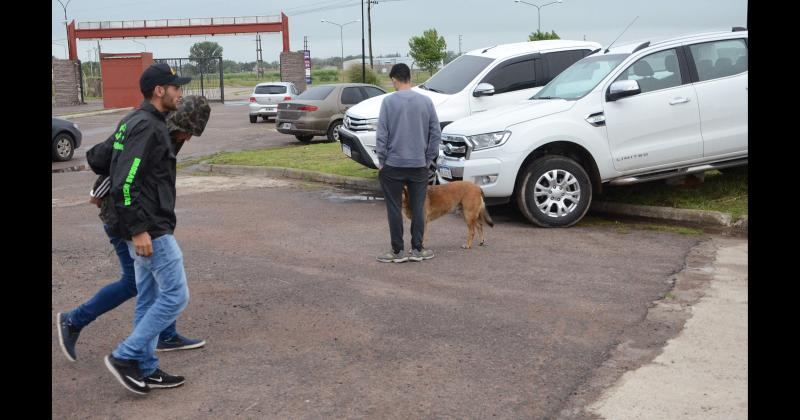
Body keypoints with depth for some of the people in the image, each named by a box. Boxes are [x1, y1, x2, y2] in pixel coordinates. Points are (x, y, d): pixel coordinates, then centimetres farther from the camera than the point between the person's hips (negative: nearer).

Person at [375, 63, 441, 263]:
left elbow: (382, 134, -7)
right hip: (419, 164, 3)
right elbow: (436, 133, 4)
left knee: (394, 208, 5)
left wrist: (381, 161, 2)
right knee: (418, 208, 9)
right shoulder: (426, 101, 2)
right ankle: (417, 250, 13)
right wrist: (429, 158, 12)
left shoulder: (389, 101, -6)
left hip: (393, 164, -2)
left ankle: (397, 251, 9)